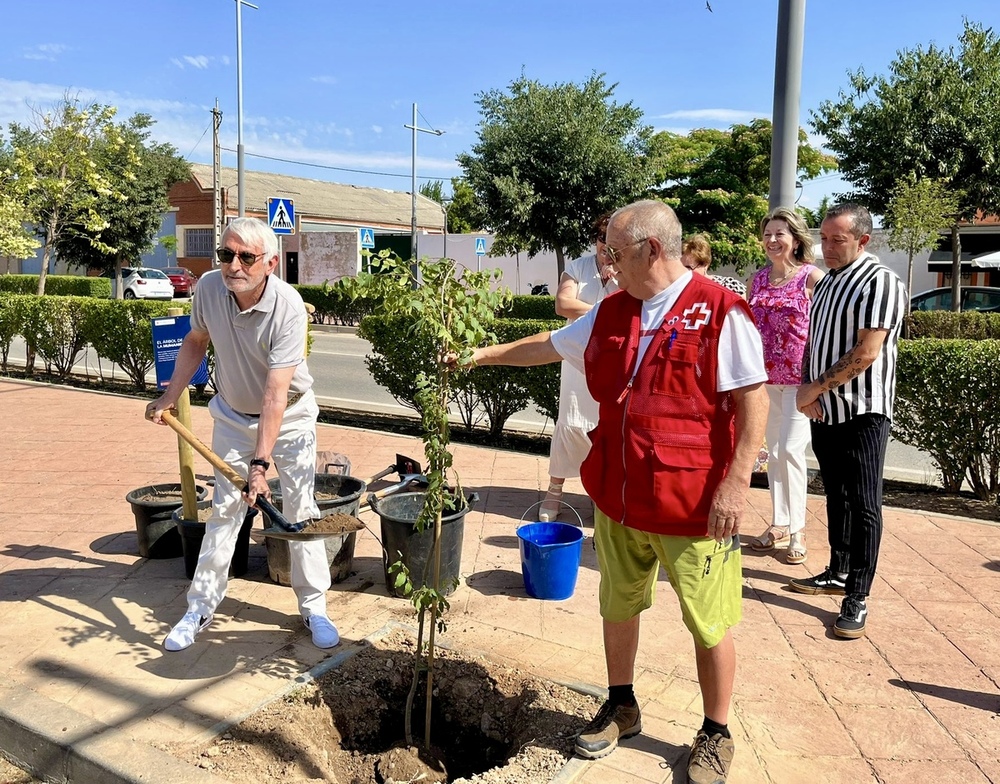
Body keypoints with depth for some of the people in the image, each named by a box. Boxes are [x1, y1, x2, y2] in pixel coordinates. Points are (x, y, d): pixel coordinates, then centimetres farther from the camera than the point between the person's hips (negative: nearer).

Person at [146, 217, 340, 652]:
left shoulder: (289, 308, -30)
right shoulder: (208, 287, -16)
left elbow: (276, 393, -34)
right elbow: (196, 341, 6)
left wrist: (261, 462, -36)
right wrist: (169, 397, 5)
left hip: (289, 417, -3)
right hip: (233, 416, 4)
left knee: (300, 510, -1)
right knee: (223, 510, 7)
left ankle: (313, 607, 14)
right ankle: (201, 606, 20)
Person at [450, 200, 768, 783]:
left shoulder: (720, 311, -13)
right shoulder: (611, 313, 8)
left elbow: (754, 401, -15)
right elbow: (548, 346, 20)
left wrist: (736, 482, -19)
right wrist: (482, 355, 21)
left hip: (694, 504, -6)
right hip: (617, 496, 7)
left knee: (709, 624, 8)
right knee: (619, 606, 19)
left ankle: (716, 734, 31)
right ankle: (621, 707, 41)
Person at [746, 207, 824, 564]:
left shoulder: (812, 277, -7)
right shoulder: (757, 280, 9)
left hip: (800, 378, -5)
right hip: (765, 377, 6)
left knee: (791, 449, -9)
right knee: (774, 451, 11)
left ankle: (797, 528, 5)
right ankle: (779, 524, 22)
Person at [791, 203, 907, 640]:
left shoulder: (880, 283, -12)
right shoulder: (827, 283, 15)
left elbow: (866, 353, -19)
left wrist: (816, 387, -13)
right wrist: (806, 391, 1)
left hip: (862, 413, -8)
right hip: (824, 412, 8)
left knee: (863, 505, -2)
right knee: (836, 497, 16)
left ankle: (857, 597, 4)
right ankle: (838, 573, 29)